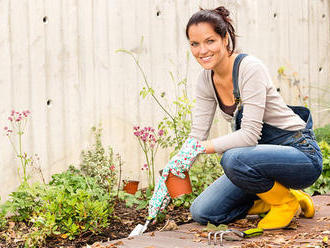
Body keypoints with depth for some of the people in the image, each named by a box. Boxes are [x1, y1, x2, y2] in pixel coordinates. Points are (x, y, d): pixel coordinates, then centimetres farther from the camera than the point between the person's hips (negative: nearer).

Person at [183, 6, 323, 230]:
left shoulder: (250, 68, -22)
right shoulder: (207, 80, 1)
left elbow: (250, 134, -28)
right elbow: (197, 135, 1)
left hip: (300, 154, -7)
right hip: (263, 156, 7)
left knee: (233, 159, -37)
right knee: (202, 213, -6)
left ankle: (285, 201, -8)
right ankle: (274, 195, 12)